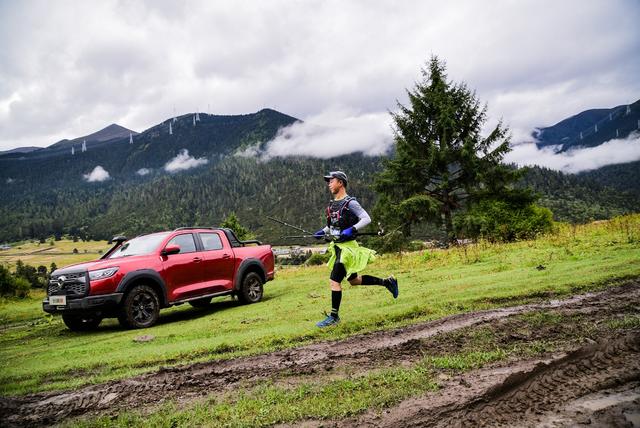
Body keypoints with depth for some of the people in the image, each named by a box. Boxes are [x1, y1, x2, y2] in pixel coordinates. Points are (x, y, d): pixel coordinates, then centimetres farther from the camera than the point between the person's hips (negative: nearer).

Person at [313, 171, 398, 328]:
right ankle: (387, 282, 31)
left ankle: (334, 316, 2)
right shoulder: (332, 204, 12)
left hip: (348, 247, -9)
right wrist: (322, 232, 6)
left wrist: (352, 229, -30)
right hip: (337, 247, 9)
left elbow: (366, 219, -18)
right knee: (353, 280, 19)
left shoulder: (350, 203, -13)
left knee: (334, 281, -10)